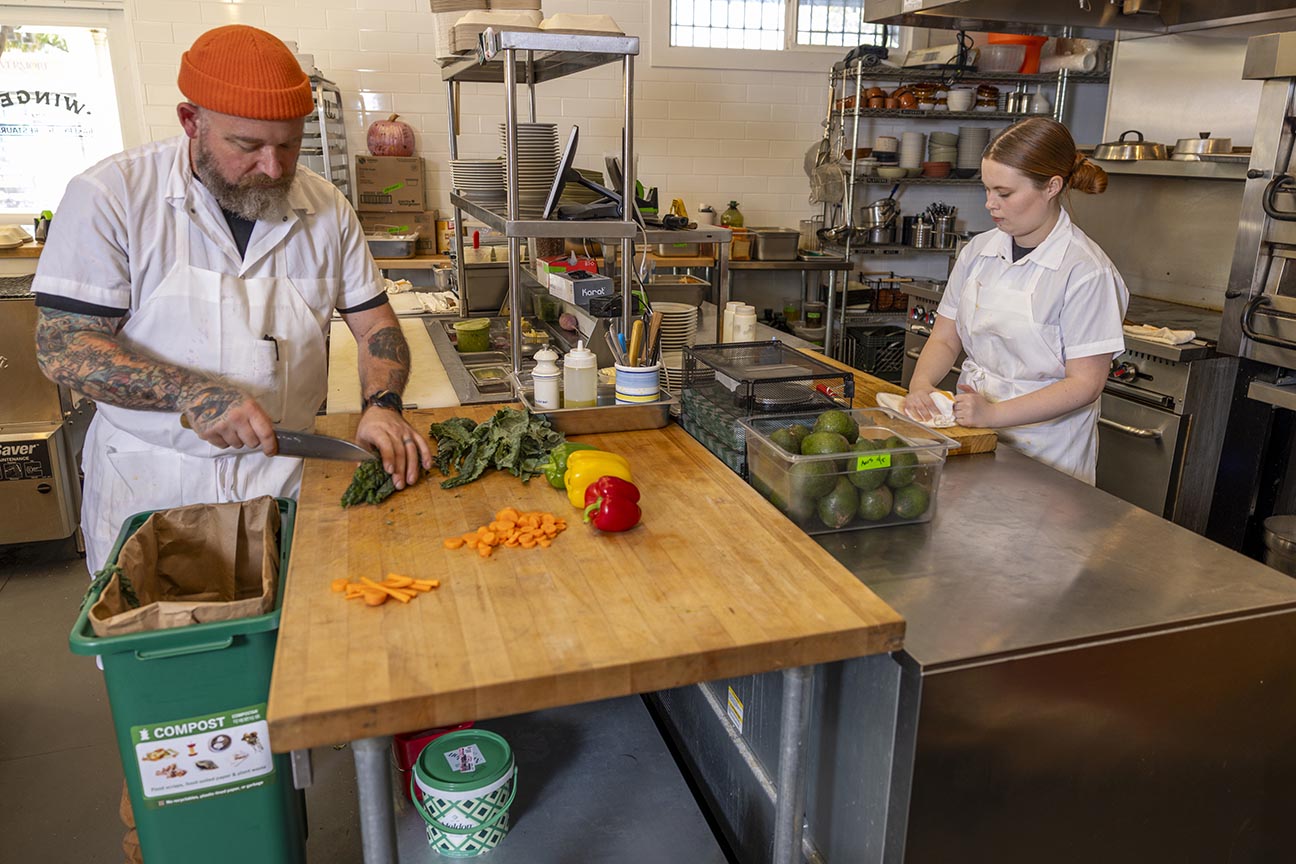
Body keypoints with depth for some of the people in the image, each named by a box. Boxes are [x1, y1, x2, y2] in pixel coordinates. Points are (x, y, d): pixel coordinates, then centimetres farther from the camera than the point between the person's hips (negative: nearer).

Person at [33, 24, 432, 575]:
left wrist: (383, 405, -15)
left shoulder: (326, 208, 0)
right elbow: (63, 345, -12)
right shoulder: (110, 196, -10)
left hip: (286, 476, 3)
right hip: (149, 485, -2)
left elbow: (374, 324, 4)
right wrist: (192, 393, -26)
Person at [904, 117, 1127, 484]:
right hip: (972, 433, 4)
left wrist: (993, 413, -22)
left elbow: (1085, 384, -13)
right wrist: (921, 384, -11)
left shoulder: (1086, 270, -11)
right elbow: (945, 338, 9)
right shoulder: (979, 251, 6)